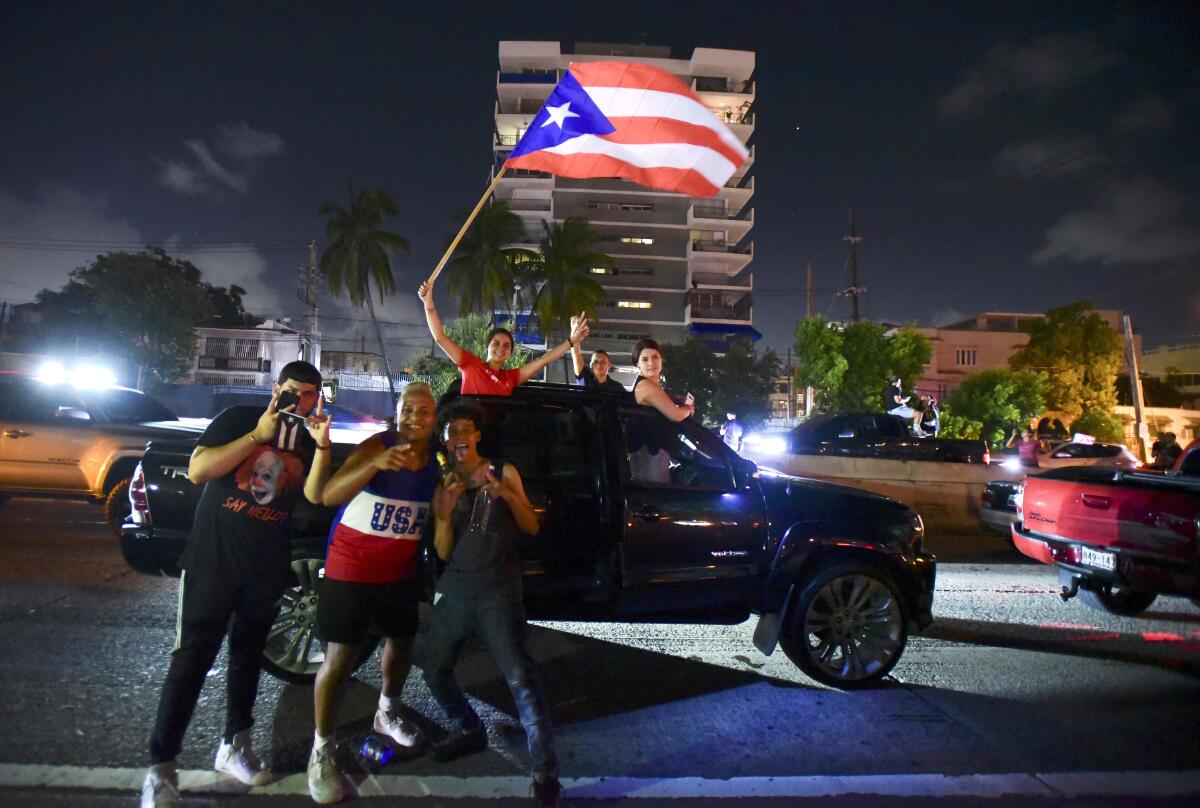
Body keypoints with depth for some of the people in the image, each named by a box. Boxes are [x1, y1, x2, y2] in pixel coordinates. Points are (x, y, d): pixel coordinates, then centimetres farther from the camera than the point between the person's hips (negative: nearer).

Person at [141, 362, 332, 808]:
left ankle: (234, 746, 30)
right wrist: (257, 436, -20)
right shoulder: (239, 419, -4)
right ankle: (160, 768, 6)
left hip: (267, 566, 4)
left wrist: (322, 447, -24)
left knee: (248, 655, 15)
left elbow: (315, 494, -9)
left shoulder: (309, 438, 5)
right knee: (192, 659, -4)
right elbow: (197, 470, -14)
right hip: (213, 556, -4)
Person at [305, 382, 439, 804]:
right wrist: (377, 463, -49)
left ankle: (387, 714, 45)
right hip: (351, 568, -5)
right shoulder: (376, 446, -20)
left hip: (400, 571, 6)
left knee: (402, 644, 19)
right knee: (340, 658, -3)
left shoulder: (437, 460, -3)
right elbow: (328, 496, -34)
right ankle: (322, 751, 15)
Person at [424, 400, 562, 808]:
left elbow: (532, 528, -1)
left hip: (499, 589, -5)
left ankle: (545, 772, -8)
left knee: (521, 678, -13)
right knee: (435, 669, 13)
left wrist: (507, 494, -17)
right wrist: (445, 514, -13)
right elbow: (442, 552, 5)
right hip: (454, 588, 5)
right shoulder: (443, 488, 10)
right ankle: (470, 731, 36)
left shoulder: (503, 473, 3)